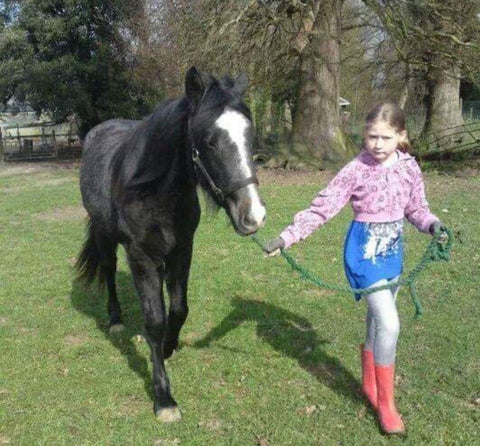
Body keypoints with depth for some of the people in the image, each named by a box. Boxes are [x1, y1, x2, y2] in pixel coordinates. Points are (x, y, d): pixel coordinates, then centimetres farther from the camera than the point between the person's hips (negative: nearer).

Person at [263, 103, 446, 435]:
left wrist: (433, 224, -13)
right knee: (389, 324, -12)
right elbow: (323, 207, -18)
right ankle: (386, 403, 6)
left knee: (378, 320, 18)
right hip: (366, 252, -5)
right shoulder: (356, 170, -14)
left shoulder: (409, 168, -2)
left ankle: (369, 384, 38)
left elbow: (416, 208, 8)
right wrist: (287, 237, -27)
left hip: (394, 251, 5)